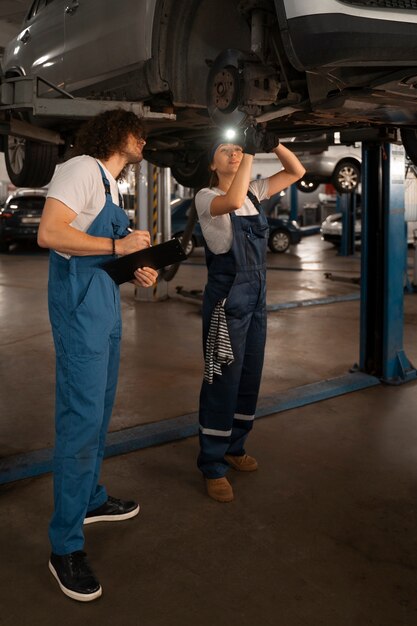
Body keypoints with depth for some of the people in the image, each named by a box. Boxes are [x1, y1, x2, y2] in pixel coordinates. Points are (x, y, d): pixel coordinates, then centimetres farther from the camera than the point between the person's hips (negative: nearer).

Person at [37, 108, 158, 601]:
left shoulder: (111, 184, 20)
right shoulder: (82, 169, -9)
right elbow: (49, 234, -22)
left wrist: (137, 274, 8)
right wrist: (118, 245, -17)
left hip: (105, 301, 10)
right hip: (80, 302, -10)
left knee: (99, 410, 18)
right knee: (82, 420, -9)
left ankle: (91, 500, 36)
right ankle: (65, 546, 2)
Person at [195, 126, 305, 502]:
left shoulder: (254, 192, 11)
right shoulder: (206, 197, -7)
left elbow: (297, 172, 12)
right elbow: (232, 201, -30)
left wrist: (272, 144, -2)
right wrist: (251, 152, -23)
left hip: (256, 295, 7)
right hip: (226, 296, -7)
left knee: (250, 376, 13)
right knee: (223, 380, -4)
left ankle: (233, 447, 30)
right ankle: (213, 465, 8)